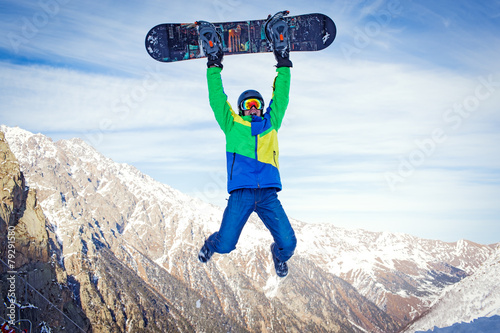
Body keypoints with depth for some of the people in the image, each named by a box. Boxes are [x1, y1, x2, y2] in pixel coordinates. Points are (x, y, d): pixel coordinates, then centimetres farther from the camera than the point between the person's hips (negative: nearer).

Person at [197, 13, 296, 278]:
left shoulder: (270, 124, 19)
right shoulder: (233, 126, 14)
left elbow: (280, 97, 18)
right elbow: (217, 98, 12)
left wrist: (283, 60, 16)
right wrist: (214, 63, 9)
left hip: (268, 194, 2)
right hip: (241, 193, -2)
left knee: (288, 243, -9)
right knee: (225, 245, -9)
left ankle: (279, 255, 30)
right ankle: (211, 244, 31)